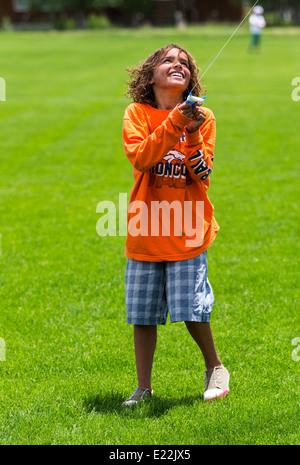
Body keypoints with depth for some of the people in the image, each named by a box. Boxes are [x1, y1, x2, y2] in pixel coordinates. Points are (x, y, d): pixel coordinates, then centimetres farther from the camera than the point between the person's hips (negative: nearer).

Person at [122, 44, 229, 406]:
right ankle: (143, 387, 16)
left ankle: (214, 366, 19)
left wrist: (191, 135, -19)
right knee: (142, 313, 4)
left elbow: (203, 175, -5)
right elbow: (139, 157, -17)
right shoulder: (137, 114, 1)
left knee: (190, 309, -6)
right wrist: (173, 124, -26)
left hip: (187, 231, -1)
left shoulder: (203, 117, 2)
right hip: (146, 231, 1)